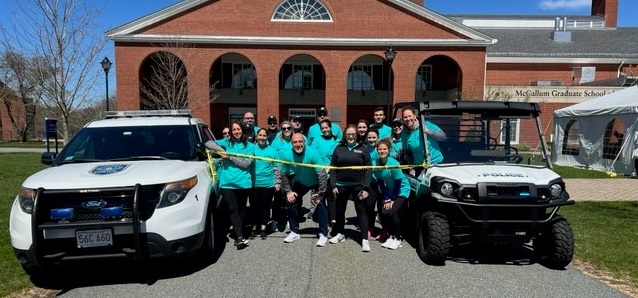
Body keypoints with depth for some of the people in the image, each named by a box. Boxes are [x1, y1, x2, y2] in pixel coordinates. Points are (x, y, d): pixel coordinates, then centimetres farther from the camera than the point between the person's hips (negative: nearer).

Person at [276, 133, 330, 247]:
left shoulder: (312, 154, -34)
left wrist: (320, 193, -27)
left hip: (316, 183, -3)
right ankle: (294, 232, 13)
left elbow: (322, 174, -29)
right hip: (300, 183, 4)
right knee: (290, 202, -4)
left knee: (320, 205, -15)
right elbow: (283, 174, -8)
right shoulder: (287, 155, -24)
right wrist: (288, 191, -10)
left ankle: (323, 234, -2)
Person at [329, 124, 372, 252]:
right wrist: (333, 185, -3)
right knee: (340, 210, 13)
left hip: (358, 186, -2)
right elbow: (333, 168, 5)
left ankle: (365, 239, 3)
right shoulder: (339, 148, 6)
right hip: (341, 185, 2)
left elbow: (368, 169, -2)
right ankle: (340, 234, 31)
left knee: (361, 211, 0)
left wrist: (366, 188, -9)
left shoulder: (363, 149, 2)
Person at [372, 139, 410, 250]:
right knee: (383, 212, -10)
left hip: (402, 191, -5)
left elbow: (398, 183, -17)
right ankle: (391, 235, 13)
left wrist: (392, 199, -11)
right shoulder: (375, 163, -11)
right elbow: (380, 182, -4)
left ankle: (397, 238, -1)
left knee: (391, 212, -20)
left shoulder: (393, 163, -25)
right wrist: (386, 199, -8)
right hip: (389, 192, 5)